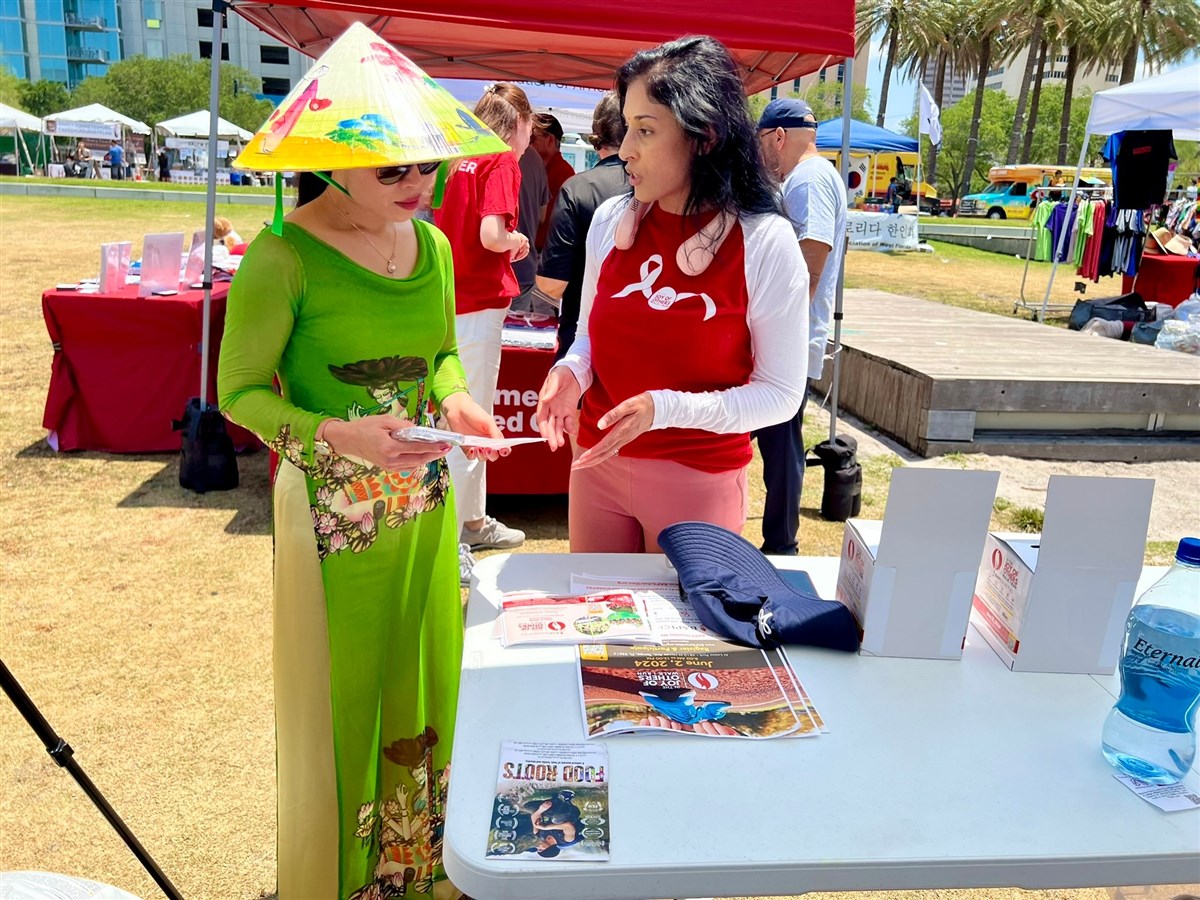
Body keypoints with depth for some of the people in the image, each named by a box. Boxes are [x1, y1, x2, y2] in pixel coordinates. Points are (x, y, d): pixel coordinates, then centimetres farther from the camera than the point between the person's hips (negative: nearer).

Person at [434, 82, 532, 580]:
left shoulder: (461, 159, 13)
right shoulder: (503, 163, -9)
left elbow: (441, 225, 15)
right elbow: (491, 235, -23)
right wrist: (518, 240, -2)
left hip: (450, 301, 9)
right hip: (479, 306, -9)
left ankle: (474, 521, 32)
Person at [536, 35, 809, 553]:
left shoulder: (766, 244, -13)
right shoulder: (611, 220, -1)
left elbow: (780, 394, -11)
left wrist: (664, 409, -23)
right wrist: (571, 373, -11)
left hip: (699, 481, -3)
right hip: (596, 466, 4)